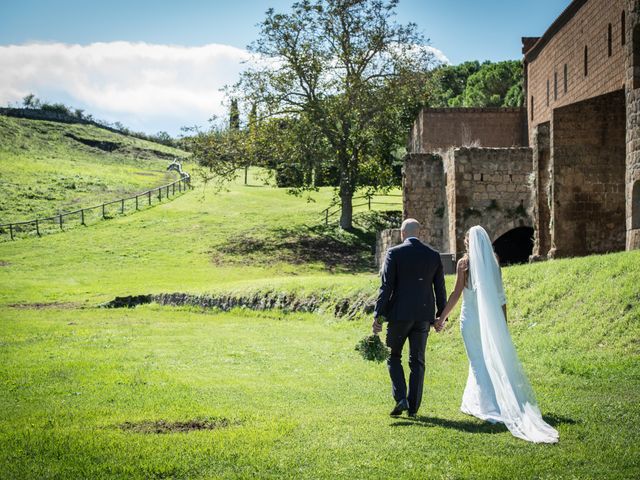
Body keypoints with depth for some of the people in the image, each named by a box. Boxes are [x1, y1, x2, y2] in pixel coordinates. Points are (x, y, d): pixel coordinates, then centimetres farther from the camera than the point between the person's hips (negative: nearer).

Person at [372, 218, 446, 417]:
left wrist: (378, 315, -7)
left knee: (394, 356, 12)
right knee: (417, 361, 11)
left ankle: (401, 398, -4)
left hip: (400, 313, -3)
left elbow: (386, 287, -10)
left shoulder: (394, 253, -7)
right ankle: (413, 407, 10)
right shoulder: (433, 255, 4)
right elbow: (440, 289, 7)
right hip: (424, 315, 3)